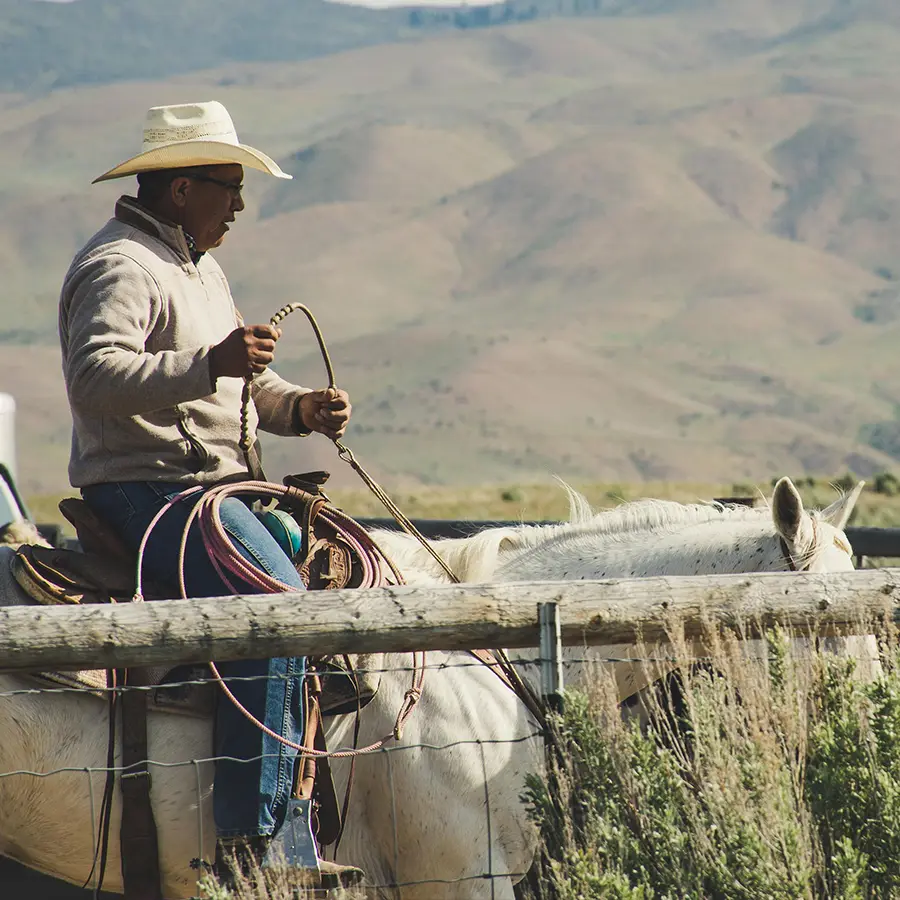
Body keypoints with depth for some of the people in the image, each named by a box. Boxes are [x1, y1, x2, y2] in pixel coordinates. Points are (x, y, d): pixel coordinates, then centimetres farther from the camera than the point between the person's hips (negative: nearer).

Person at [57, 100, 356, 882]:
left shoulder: (202, 269, 22)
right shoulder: (120, 267, -12)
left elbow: (241, 386, 28)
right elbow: (95, 377, -28)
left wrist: (300, 408, 6)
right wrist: (209, 365, -37)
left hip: (219, 482, 11)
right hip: (145, 488, -11)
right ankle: (250, 837, -25)